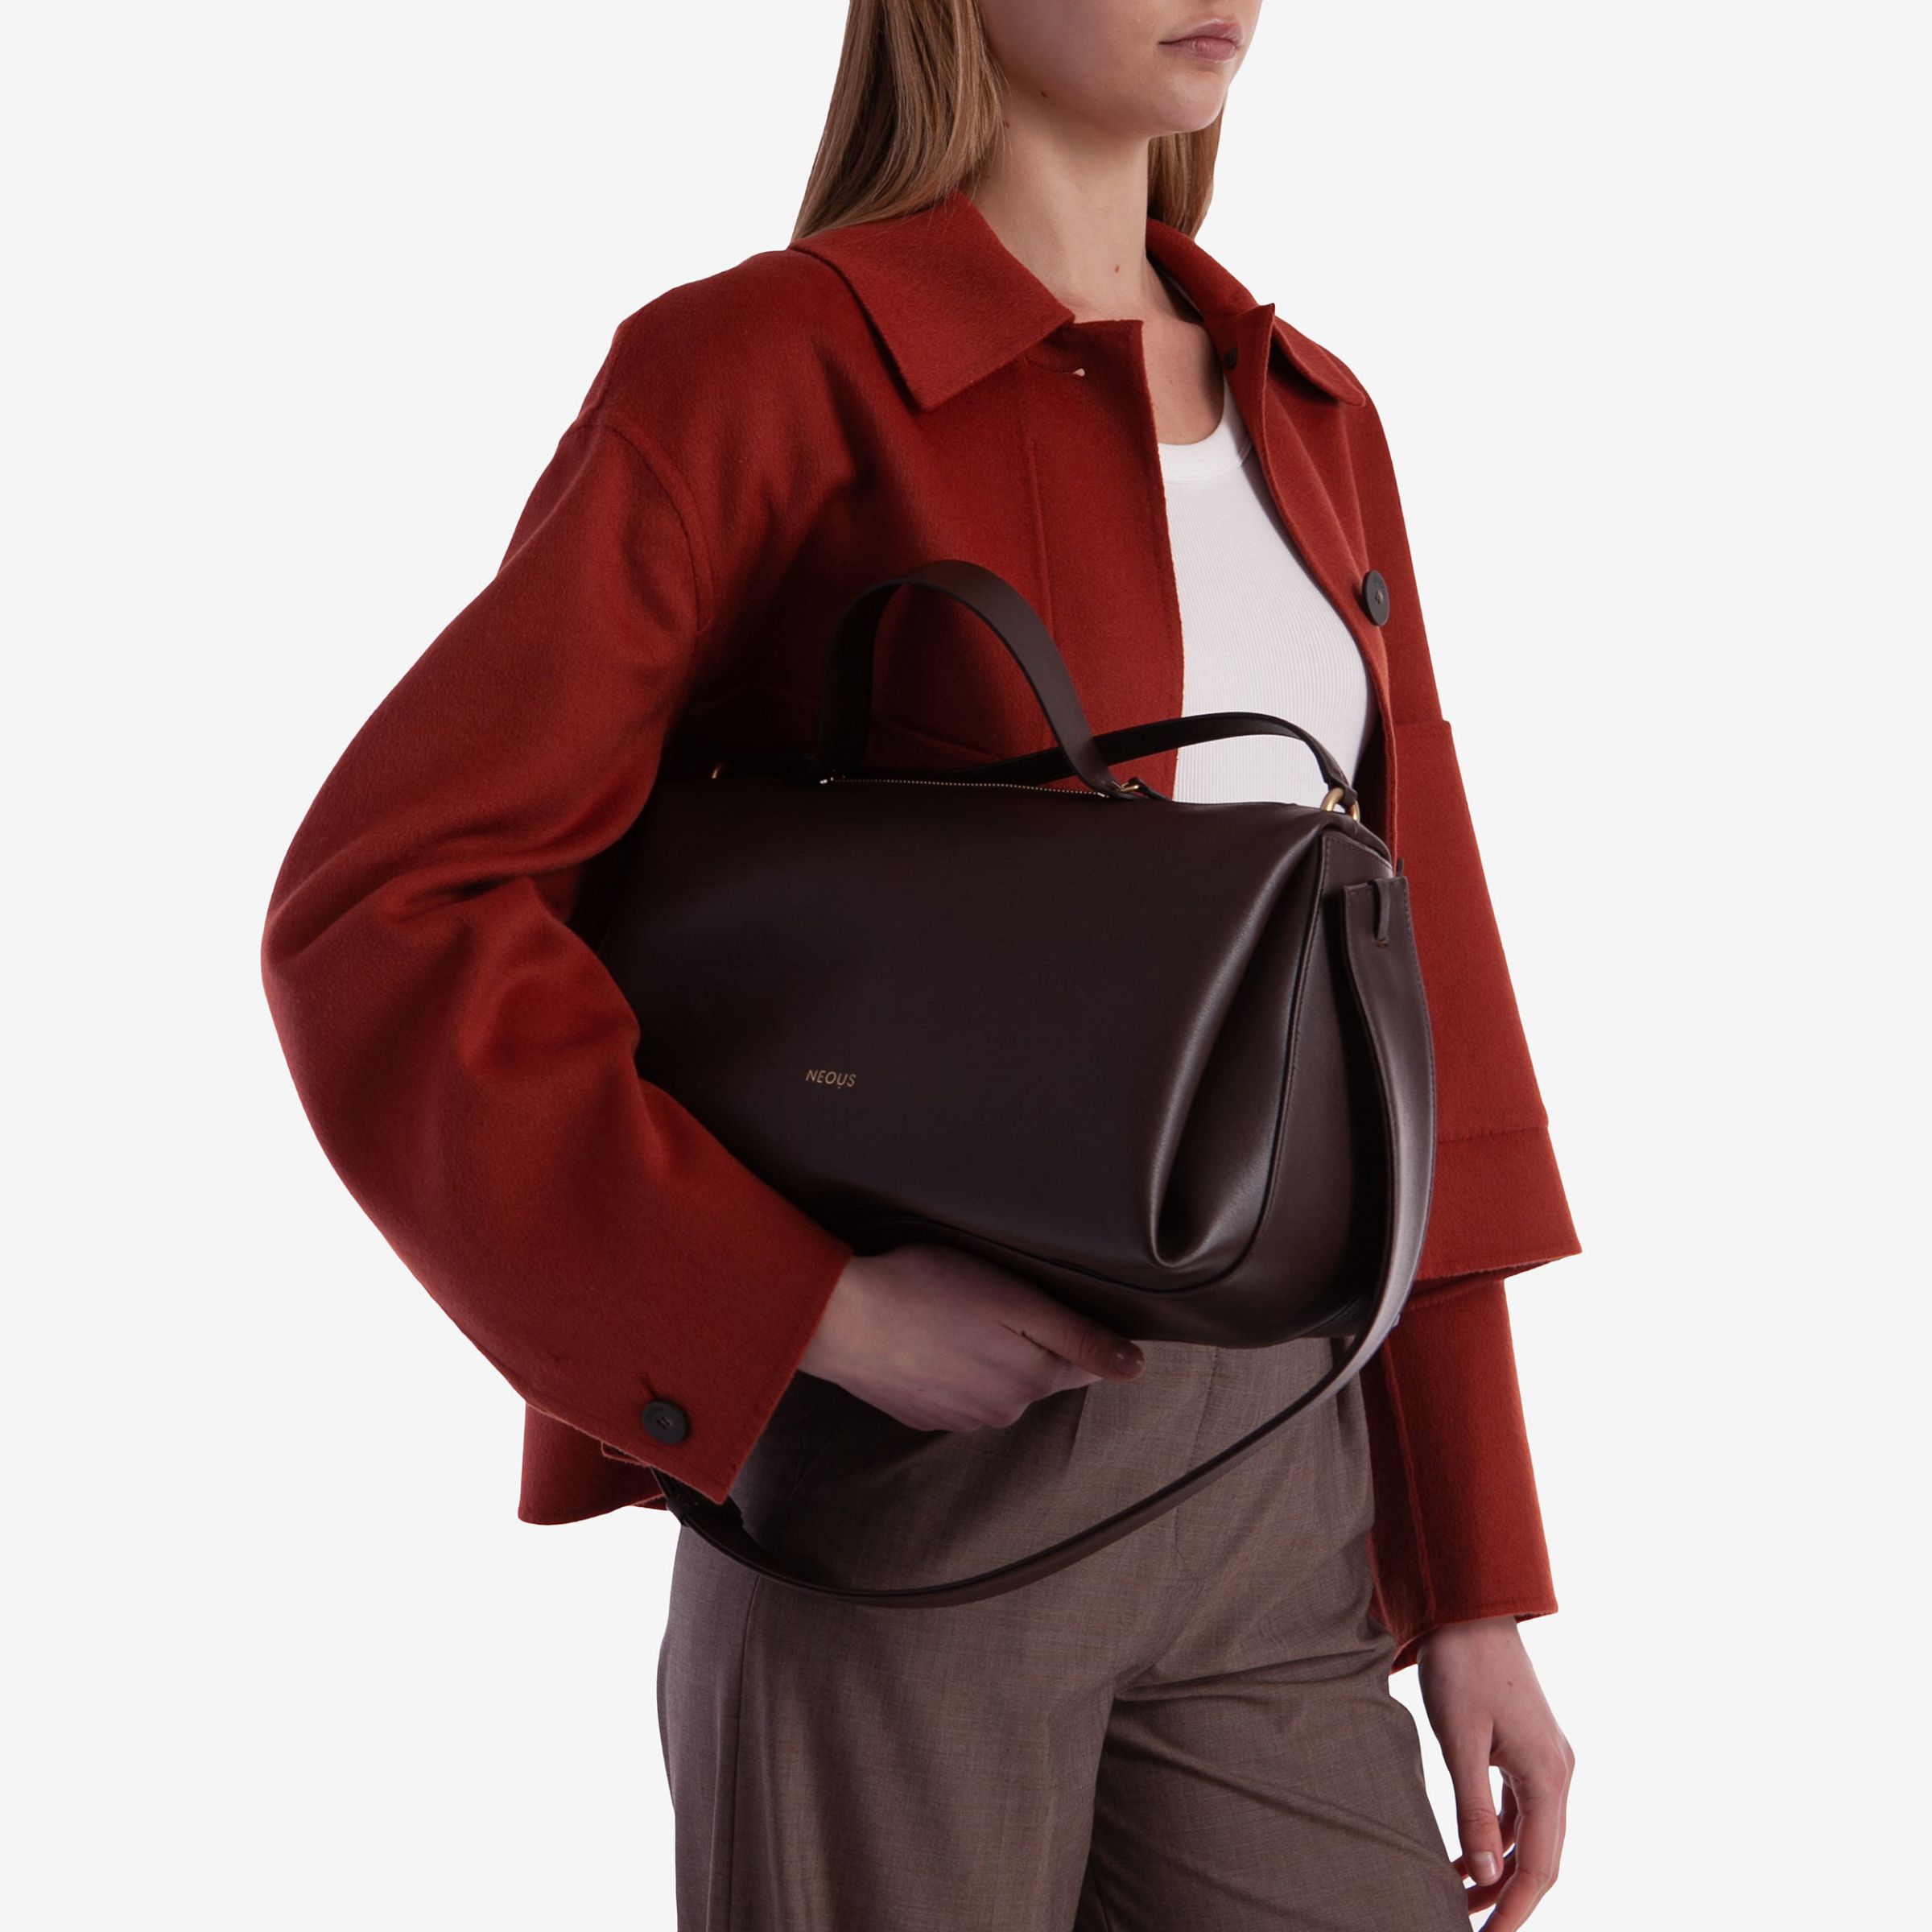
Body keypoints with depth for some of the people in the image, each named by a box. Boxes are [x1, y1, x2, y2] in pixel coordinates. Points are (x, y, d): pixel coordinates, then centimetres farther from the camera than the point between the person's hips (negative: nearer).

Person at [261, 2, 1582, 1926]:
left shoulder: (1310, 425, 11)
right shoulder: (761, 368, -9)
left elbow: (1398, 1038, 10)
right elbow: (381, 914, -14)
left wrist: (1476, 1584, 8)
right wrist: (819, 1309, -20)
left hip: (1273, 1487, 6)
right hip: (911, 1487, -5)